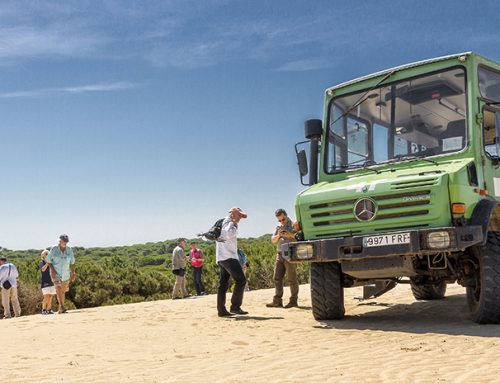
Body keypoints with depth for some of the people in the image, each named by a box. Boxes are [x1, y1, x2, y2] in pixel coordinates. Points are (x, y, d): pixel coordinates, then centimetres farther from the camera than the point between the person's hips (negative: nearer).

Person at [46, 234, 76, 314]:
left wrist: (73, 273, 4)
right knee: (58, 289, -21)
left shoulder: (69, 250, -1)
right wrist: (52, 269, -14)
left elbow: (72, 262, 7)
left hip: (65, 274, 4)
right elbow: (48, 260, -1)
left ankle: (60, 309, 21)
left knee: (63, 292, 10)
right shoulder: (54, 249, -9)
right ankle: (62, 307, -28)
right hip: (55, 274, -4)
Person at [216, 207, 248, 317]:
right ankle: (235, 307, -14)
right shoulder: (229, 223, -7)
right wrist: (234, 224, -12)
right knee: (241, 280, -12)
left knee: (223, 284, 9)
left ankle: (221, 310, 8)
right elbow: (229, 235, -26)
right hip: (228, 257, -11)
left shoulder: (222, 224, 24)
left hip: (221, 258, 11)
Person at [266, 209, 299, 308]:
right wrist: (278, 235, -6)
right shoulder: (278, 227, 18)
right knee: (277, 278, 2)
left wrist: (291, 235, -24)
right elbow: (273, 240, 14)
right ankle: (277, 301, 3)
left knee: (292, 279, -3)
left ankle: (293, 301, 3)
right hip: (280, 255, 6)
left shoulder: (294, 225, -1)